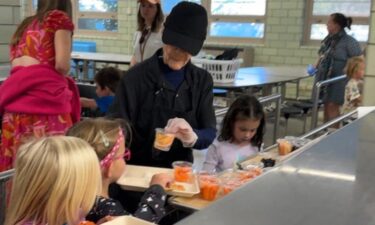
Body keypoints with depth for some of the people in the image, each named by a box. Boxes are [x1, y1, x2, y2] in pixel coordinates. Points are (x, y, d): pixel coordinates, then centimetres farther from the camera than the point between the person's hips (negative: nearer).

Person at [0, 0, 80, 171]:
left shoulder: (24, 25, 27)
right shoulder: (59, 18, 7)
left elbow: (16, 63, 18)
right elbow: (62, 65, -5)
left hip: (14, 102, 7)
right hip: (44, 94, -7)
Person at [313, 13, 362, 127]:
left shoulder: (349, 41, -12)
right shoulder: (328, 39, 9)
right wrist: (316, 67, 10)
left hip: (337, 79, -6)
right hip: (324, 77, 7)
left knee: (332, 106, -6)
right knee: (326, 105, 12)